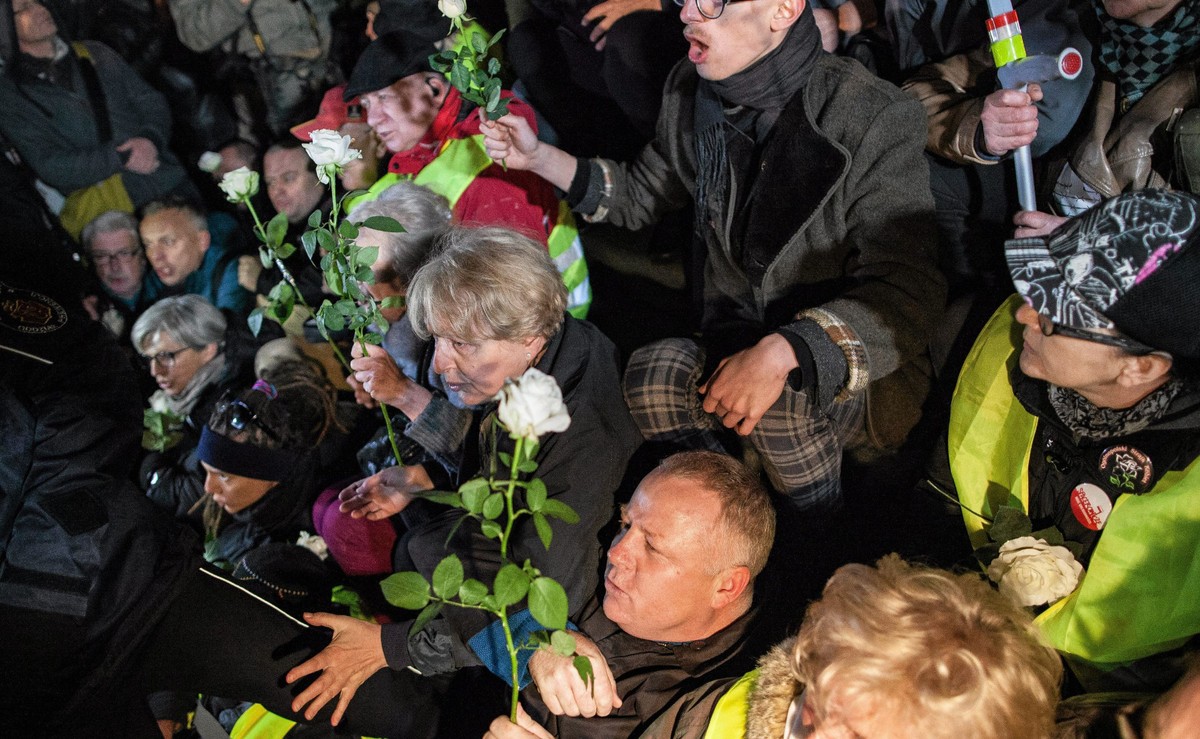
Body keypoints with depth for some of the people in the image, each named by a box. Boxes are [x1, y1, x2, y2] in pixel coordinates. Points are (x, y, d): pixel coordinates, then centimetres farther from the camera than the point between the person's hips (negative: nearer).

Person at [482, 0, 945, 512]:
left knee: (778, 391, -34)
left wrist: (783, 352, -38)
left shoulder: (876, 120, -19)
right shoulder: (693, 92, -1)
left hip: (855, 377, -3)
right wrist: (539, 158, 4)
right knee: (654, 375, -27)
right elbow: (644, 194, 17)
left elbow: (908, 295, -24)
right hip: (735, 346, 4)